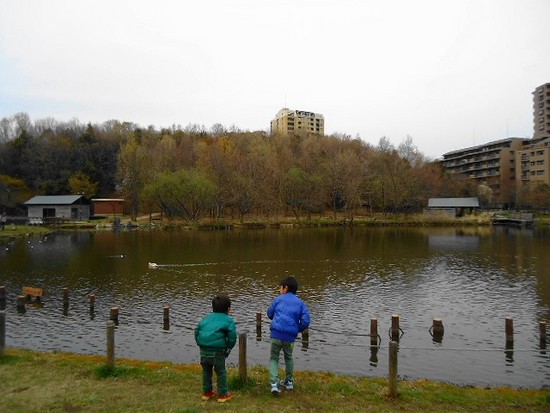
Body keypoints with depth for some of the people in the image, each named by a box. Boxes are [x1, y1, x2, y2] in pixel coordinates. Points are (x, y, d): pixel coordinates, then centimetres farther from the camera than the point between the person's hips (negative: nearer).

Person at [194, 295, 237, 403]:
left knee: (206, 371, 23)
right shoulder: (228, 320, 2)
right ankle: (223, 395, 19)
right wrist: (228, 347, 8)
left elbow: (197, 330, 13)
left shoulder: (206, 318, 18)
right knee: (221, 372, 11)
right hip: (217, 350, -5)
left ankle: (207, 392, 35)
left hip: (203, 349, 5)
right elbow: (232, 336, -7)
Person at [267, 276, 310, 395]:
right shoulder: (300, 303, 8)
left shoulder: (278, 299, 7)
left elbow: (269, 314, 18)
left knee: (274, 358, 12)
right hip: (290, 336, 2)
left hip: (276, 334, -2)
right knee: (288, 357, 26)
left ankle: (274, 384, -2)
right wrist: (297, 330, 14)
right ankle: (289, 381, 33)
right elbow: (305, 321, -1)